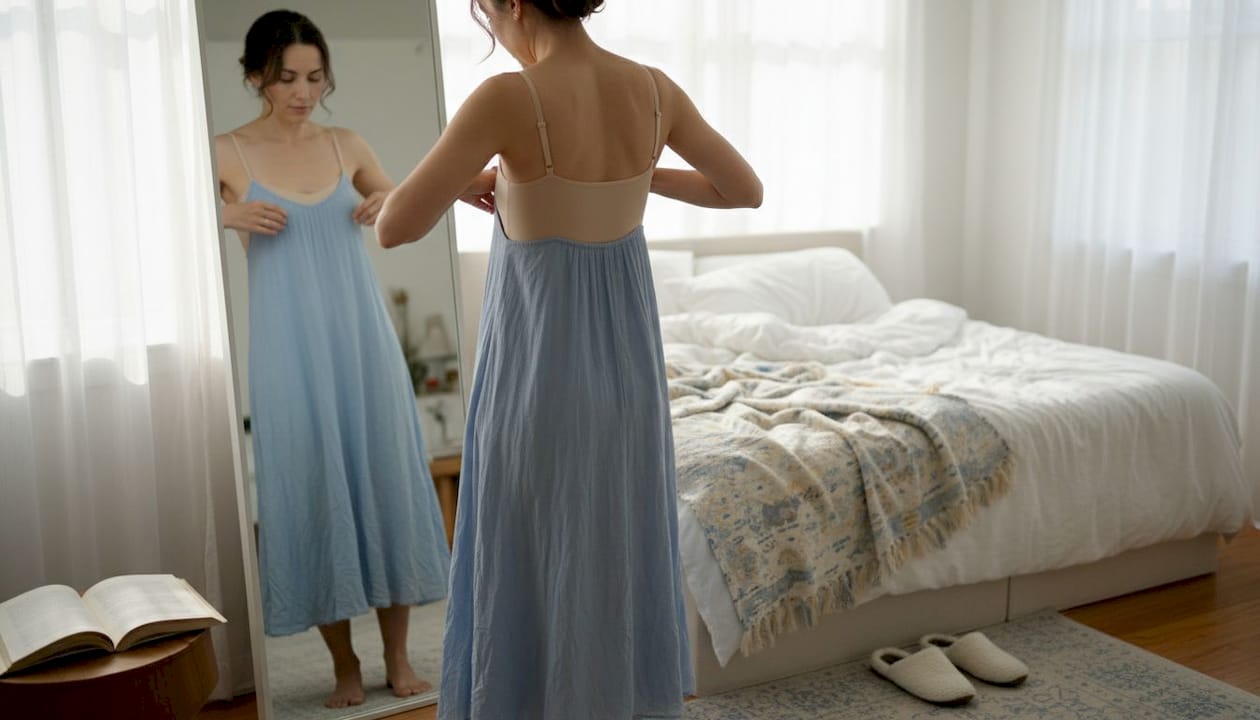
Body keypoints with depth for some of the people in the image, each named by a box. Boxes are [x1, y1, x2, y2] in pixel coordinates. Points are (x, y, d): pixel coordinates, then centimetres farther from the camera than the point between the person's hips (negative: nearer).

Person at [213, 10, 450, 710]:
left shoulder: (347, 146, 7)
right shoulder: (227, 153, -2)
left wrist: (387, 204, -2)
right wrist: (226, 216, -19)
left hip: (362, 339, 3)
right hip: (290, 349, -3)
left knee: (385, 481, 5)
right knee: (313, 492, 2)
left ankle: (398, 656, 18)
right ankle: (344, 665, 17)